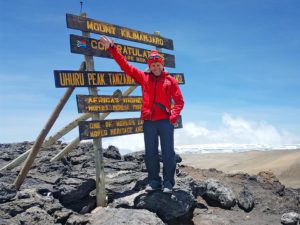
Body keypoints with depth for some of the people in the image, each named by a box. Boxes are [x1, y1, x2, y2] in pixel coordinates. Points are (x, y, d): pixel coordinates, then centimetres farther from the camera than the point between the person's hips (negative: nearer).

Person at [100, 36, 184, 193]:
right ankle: (154, 181, 19)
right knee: (150, 154, 7)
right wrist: (112, 49, 2)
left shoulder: (170, 80, 6)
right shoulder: (143, 77, 10)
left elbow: (179, 101, 4)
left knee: (168, 153, 0)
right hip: (148, 122, 2)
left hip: (165, 121, -2)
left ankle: (168, 183, 8)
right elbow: (125, 65, 8)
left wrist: (174, 116, -11)